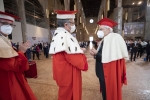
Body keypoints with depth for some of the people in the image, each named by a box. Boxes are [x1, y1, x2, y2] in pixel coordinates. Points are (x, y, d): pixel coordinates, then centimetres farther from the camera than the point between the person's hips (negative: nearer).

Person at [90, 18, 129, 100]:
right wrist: (95, 54, -6)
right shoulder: (103, 41, 8)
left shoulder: (115, 38, -17)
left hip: (110, 75, -8)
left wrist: (96, 54, -18)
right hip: (103, 74, 8)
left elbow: (111, 58, -24)